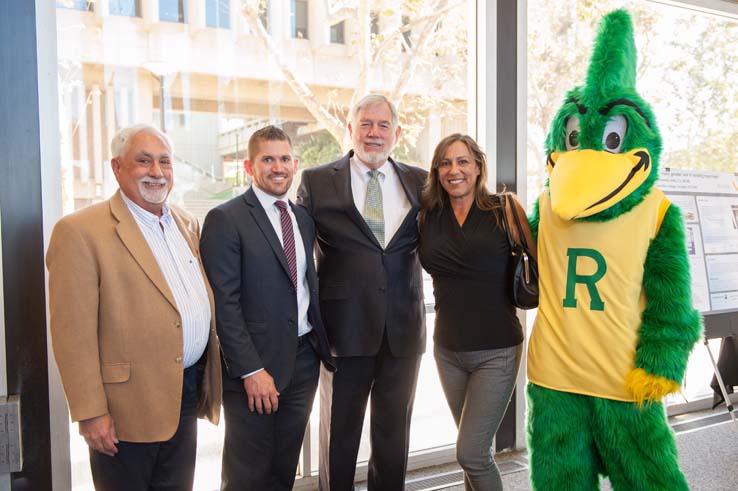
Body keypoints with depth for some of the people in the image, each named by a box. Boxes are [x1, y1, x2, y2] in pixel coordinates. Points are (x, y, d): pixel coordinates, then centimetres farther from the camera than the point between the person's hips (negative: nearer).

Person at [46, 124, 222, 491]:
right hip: (128, 407, -6)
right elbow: (73, 333, -15)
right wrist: (91, 412, -16)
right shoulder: (81, 231, -13)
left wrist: (210, 378, 13)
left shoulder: (187, 224, 9)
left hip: (188, 398, 6)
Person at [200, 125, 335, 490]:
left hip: (304, 360, 6)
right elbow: (225, 305, -14)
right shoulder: (225, 220, -10)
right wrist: (252, 371, -17)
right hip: (255, 366, -6)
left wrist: (322, 344, 9)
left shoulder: (303, 218, 12)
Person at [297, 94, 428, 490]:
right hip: (346, 327, -2)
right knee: (339, 432, 13)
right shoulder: (317, 181, -1)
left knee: (394, 435, 16)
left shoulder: (419, 182, 6)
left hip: (404, 328, 2)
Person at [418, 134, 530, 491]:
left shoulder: (504, 209, -6)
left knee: (469, 452, -5)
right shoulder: (428, 218, 4)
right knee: (478, 451, 17)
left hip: (496, 350, -4)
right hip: (448, 350, 4)